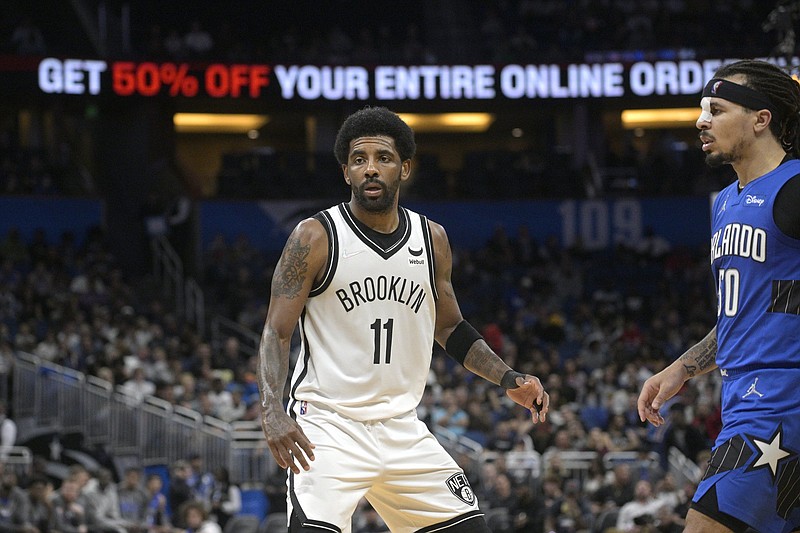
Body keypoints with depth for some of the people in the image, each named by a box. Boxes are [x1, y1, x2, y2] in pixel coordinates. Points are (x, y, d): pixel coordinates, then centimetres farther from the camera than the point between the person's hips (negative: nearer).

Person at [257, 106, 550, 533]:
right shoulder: (315, 238, -8)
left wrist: (509, 380, 7)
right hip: (328, 428, -5)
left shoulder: (432, 240, 7)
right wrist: (272, 412, -26)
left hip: (402, 428, 5)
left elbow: (450, 328, 20)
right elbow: (276, 333, -10)